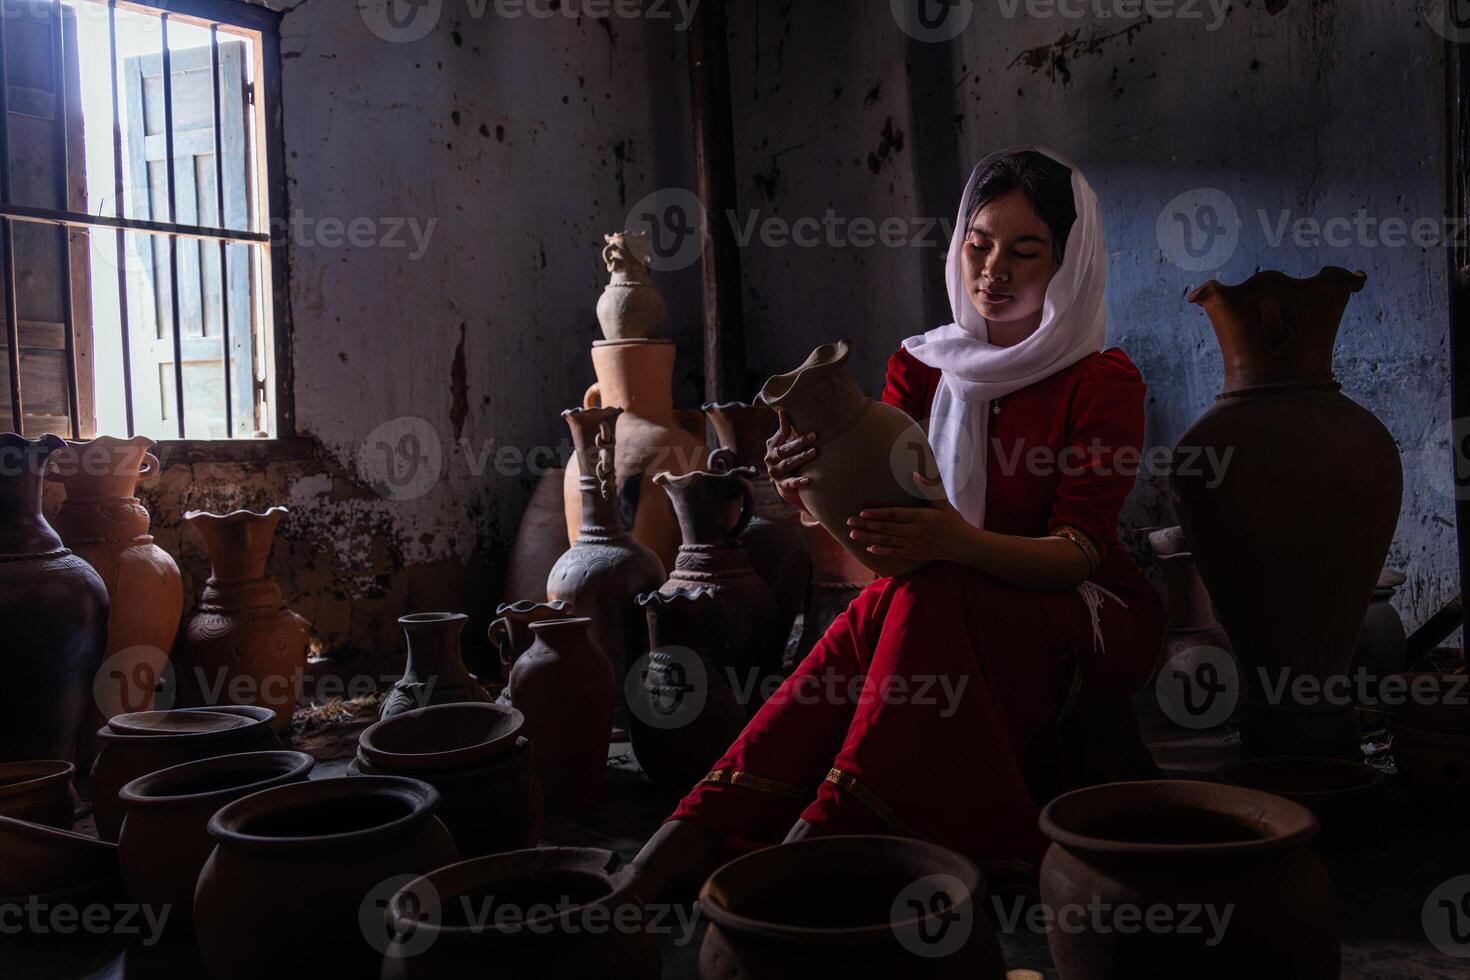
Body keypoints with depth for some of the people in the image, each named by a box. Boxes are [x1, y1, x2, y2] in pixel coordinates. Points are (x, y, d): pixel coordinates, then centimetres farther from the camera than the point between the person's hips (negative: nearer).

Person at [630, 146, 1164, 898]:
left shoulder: (1103, 382, -4)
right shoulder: (923, 366, 8)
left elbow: (1079, 551, -17)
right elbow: (870, 512, -6)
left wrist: (962, 542, -38)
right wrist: (810, 484, -31)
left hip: (1081, 619, -3)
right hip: (949, 608, 3)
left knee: (923, 603, -34)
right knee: (882, 611, -32)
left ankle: (814, 842, -40)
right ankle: (688, 839, -41)